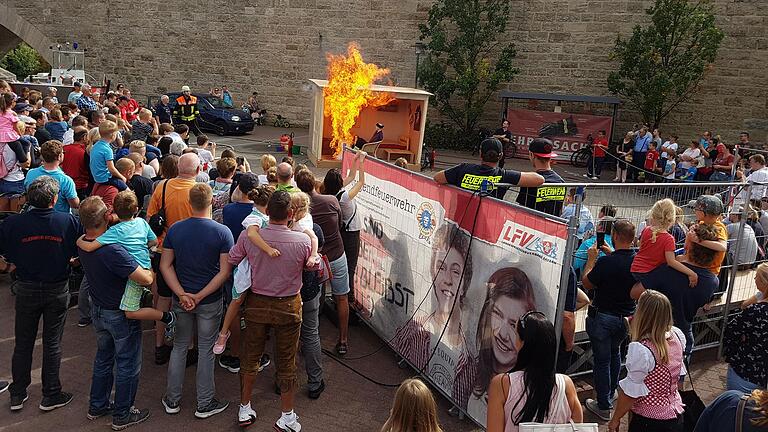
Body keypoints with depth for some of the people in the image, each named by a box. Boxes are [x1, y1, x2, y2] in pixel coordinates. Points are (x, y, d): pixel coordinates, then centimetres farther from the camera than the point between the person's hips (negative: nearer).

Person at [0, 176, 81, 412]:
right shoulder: (69, 222, -17)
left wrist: (21, 264, 11)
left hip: (26, 290, 1)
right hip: (57, 290, -1)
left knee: (23, 343, 17)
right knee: (52, 343, 12)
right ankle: (50, 395, 22)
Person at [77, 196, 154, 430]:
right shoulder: (111, 251, -34)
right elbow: (145, 279, -35)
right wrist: (152, 271, -13)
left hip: (98, 310, 8)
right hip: (121, 314, -8)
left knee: (103, 358, 25)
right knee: (127, 364, 10)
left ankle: (97, 406, 41)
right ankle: (122, 415, 24)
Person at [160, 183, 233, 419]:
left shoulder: (174, 229, -5)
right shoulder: (222, 232, -14)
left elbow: (166, 266, -5)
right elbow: (225, 271, -17)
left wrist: (182, 295, -9)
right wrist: (200, 296, -14)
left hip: (180, 299, 3)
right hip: (210, 302, -3)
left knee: (179, 347, 18)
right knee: (206, 350, 10)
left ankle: (172, 400, 30)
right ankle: (205, 404, 22)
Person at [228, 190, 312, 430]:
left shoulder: (248, 237, -17)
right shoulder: (303, 241, -20)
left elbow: (230, 263, -2)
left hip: (256, 304, 2)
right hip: (288, 306, -1)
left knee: (250, 357, 20)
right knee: (286, 362, 13)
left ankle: (244, 410, 35)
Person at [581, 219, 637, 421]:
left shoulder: (605, 262, -27)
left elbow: (587, 283, -11)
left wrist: (591, 259, -2)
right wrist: (611, 253, 14)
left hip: (603, 317, -6)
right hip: (627, 317, 6)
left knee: (602, 360, 7)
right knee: (615, 353, 28)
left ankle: (604, 406, 16)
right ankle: (611, 393, 44)